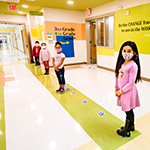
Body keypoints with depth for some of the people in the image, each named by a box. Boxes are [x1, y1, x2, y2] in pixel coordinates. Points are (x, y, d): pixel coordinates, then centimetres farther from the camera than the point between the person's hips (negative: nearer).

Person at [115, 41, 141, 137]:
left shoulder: (133, 65, -20)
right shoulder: (122, 63, 4)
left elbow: (131, 83, -21)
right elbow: (118, 76, 11)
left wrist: (121, 91, -14)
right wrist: (117, 88, 6)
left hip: (128, 91, -7)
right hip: (122, 91, 7)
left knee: (128, 111, 9)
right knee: (129, 111, 23)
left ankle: (126, 131, 26)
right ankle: (131, 126, 43)